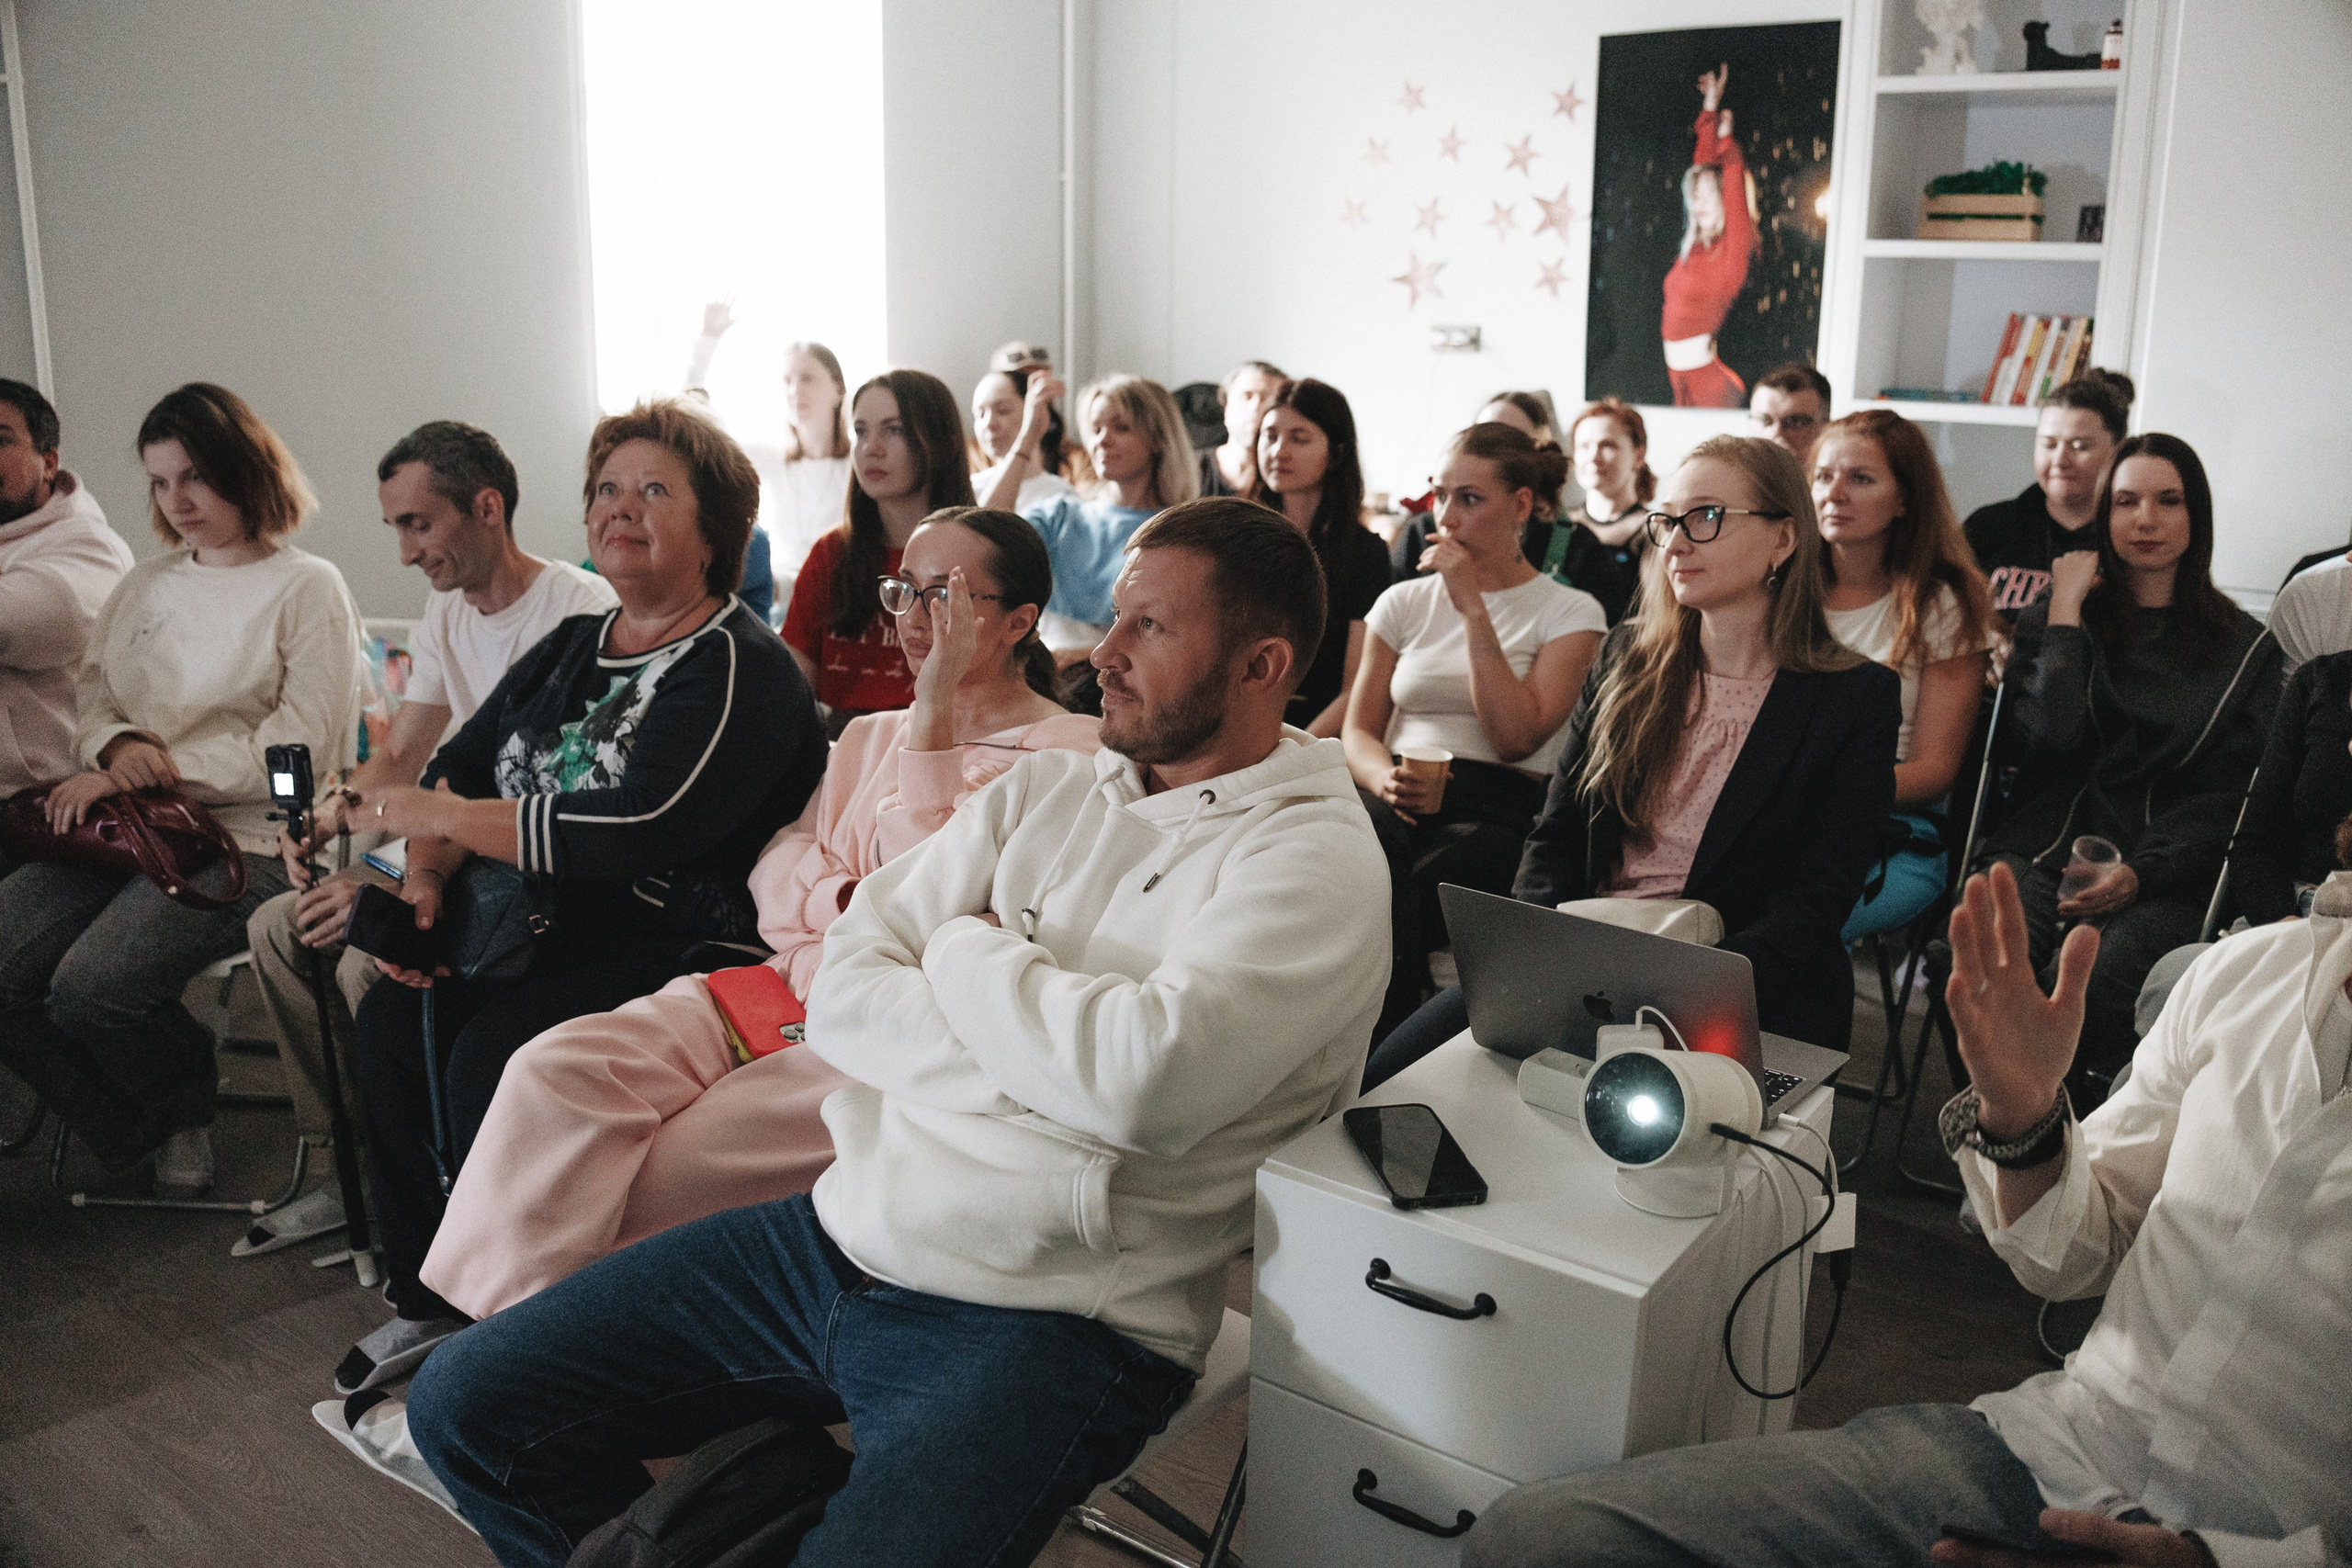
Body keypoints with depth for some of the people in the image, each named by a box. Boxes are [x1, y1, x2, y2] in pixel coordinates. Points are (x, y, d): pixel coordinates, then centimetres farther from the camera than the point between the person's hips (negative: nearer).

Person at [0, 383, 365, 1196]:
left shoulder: (308, 589, -1)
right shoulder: (143, 586, 20)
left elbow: (296, 748, -9)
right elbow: (92, 696, 18)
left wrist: (161, 770, -14)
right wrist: (117, 747, -7)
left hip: (246, 837, -7)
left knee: (88, 988, -26)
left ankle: (184, 1102, 9)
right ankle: (145, 1130, 8)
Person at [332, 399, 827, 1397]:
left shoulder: (738, 668, -12)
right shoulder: (572, 649, 16)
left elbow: (639, 834, -24)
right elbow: (459, 767, 14)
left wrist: (446, 818, -15)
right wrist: (427, 875, -9)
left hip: (677, 945, -8)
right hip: (542, 924, 8)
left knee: (492, 1057, -26)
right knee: (392, 1018, -13)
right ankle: (427, 1302, 2)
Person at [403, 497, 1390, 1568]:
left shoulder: (1317, 858, -8)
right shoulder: (1051, 786, 10)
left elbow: (1143, 1084, -24)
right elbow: (843, 993, 5)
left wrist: (966, 952, -7)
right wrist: (1056, 1046, -9)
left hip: (1046, 1318, -6)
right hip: (841, 1232, 6)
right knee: (462, 1409, 5)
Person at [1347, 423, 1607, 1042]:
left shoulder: (1570, 612, 8)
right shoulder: (1404, 602, 19)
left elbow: (1516, 737, -8)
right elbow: (1358, 730, 14)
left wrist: (1474, 608, -8)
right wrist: (1387, 780, -10)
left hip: (1498, 811, -2)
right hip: (1399, 804, 3)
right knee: (1372, 846, -36)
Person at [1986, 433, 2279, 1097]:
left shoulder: (2245, 646, 13)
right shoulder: (2053, 618, 17)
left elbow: (2228, 794, 6)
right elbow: (2040, 738, -1)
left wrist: (2140, 872, -11)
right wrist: (2066, 611, 3)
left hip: (2163, 874, -1)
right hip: (2043, 843, 1)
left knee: (2092, 984, -35)